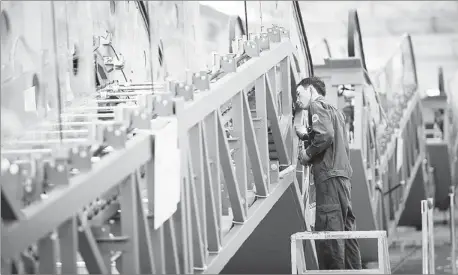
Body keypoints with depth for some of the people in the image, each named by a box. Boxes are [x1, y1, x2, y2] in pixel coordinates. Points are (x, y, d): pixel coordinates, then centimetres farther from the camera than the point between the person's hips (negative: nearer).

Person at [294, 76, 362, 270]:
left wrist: (307, 153, -5)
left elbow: (325, 135, -17)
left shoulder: (317, 105, -1)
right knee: (345, 229, 9)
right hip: (343, 175, 9)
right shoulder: (334, 111, 25)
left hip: (329, 176, -9)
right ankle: (353, 270, 10)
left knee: (329, 229, -12)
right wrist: (306, 135, 18)